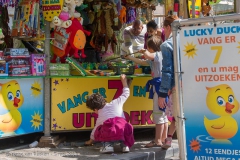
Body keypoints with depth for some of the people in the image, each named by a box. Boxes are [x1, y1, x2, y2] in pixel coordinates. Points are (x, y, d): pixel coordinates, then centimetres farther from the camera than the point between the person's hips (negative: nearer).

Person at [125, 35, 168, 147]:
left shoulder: (158, 54, -10)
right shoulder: (154, 58, 20)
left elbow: (147, 55, -30)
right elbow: (142, 62, 31)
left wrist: (143, 51, -8)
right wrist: (129, 58, 34)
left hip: (160, 86, -11)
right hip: (158, 87, 11)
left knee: (158, 114, -9)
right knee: (163, 114, 14)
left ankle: (157, 141, -6)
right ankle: (164, 138, 21)